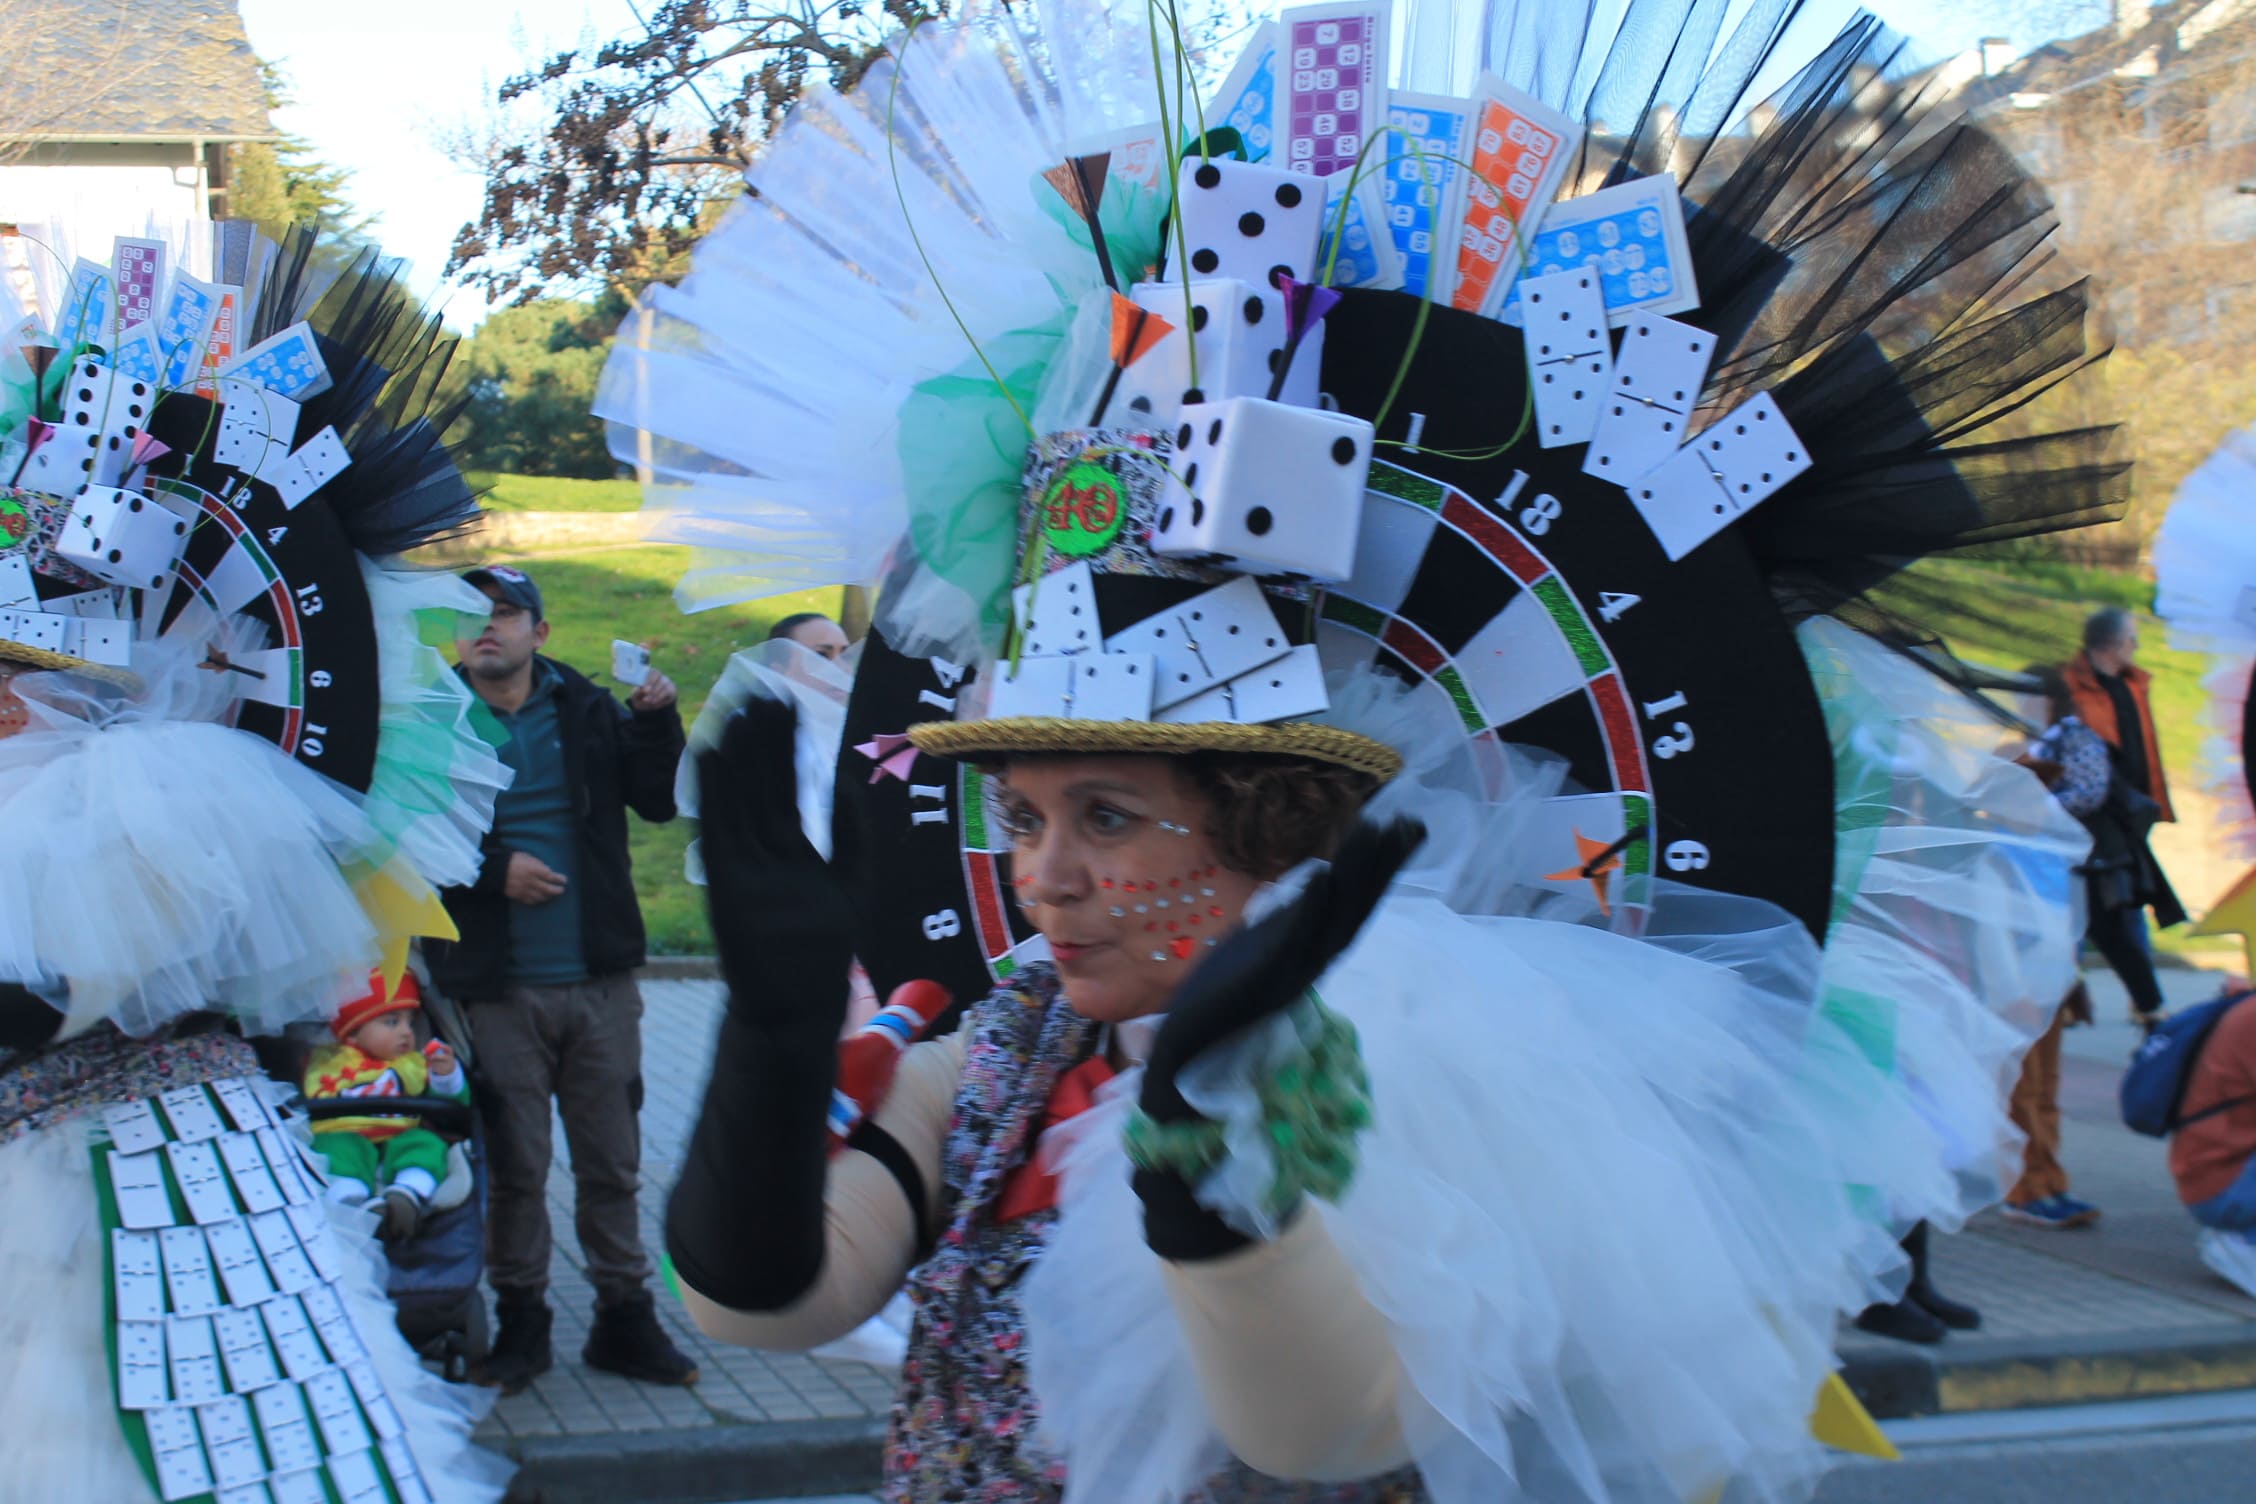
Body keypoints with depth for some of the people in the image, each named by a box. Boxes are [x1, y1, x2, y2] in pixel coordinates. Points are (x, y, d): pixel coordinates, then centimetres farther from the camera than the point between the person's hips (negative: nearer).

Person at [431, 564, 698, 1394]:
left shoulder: (589, 712, 8)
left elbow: (659, 799, 5)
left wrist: (657, 723, -9)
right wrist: (492, 870, -16)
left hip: (599, 981, 3)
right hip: (497, 988, -2)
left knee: (613, 1161, 9)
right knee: (513, 1164, 4)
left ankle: (625, 1316, 19)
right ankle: (520, 1320, 18)